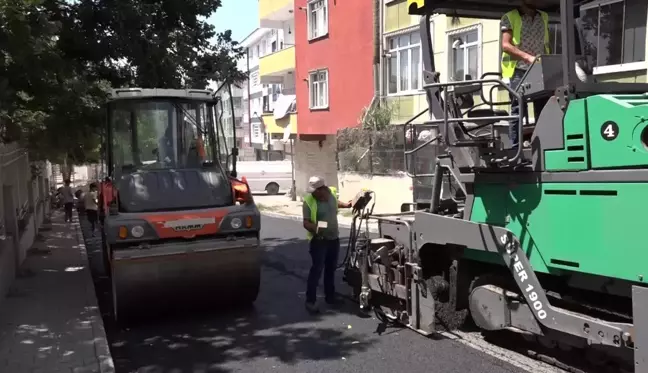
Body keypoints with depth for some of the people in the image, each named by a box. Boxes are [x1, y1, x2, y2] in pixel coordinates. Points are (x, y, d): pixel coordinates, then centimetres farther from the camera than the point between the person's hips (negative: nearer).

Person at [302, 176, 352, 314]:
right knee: (317, 269, -8)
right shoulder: (309, 201, -19)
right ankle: (310, 301, -3)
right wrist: (315, 227, -38)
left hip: (334, 238, 6)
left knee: (331, 268, 16)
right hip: (318, 240, -6)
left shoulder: (332, 192, -3)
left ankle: (330, 296, 30)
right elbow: (306, 223, -21)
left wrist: (346, 205, 15)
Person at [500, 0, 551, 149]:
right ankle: (515, 150, -4)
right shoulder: (510, 17, 2)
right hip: (519, 70, -5)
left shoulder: (544, 17, 18)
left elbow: (546, 44, 21)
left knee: (543, 111, 3)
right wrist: (528, 57, -21)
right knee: (518, 111, -6)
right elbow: (506, 45, -9)